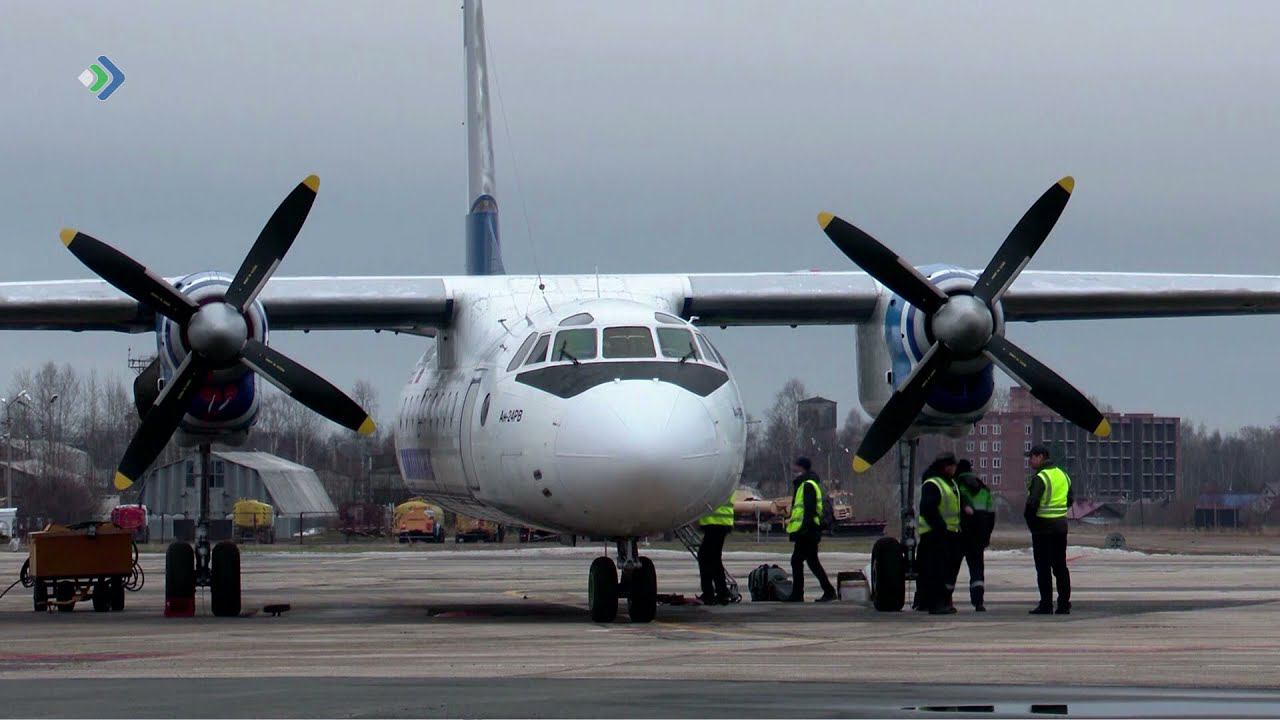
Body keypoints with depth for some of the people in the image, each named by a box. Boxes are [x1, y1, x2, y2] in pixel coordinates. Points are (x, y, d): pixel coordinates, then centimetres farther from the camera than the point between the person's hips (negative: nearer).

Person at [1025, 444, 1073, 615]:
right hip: (1061, 526, 7)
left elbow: (1032, 503, -22)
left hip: (1043, 526, -7)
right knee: (1060, 566, 10)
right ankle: (1064, 604, 9)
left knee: (1043, 568, -2)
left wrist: (1030, 521, -6)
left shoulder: (1040, 478, -14)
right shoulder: (1063, 475, 11)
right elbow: (1070, 499, 18)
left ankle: (1046, 604, -3)